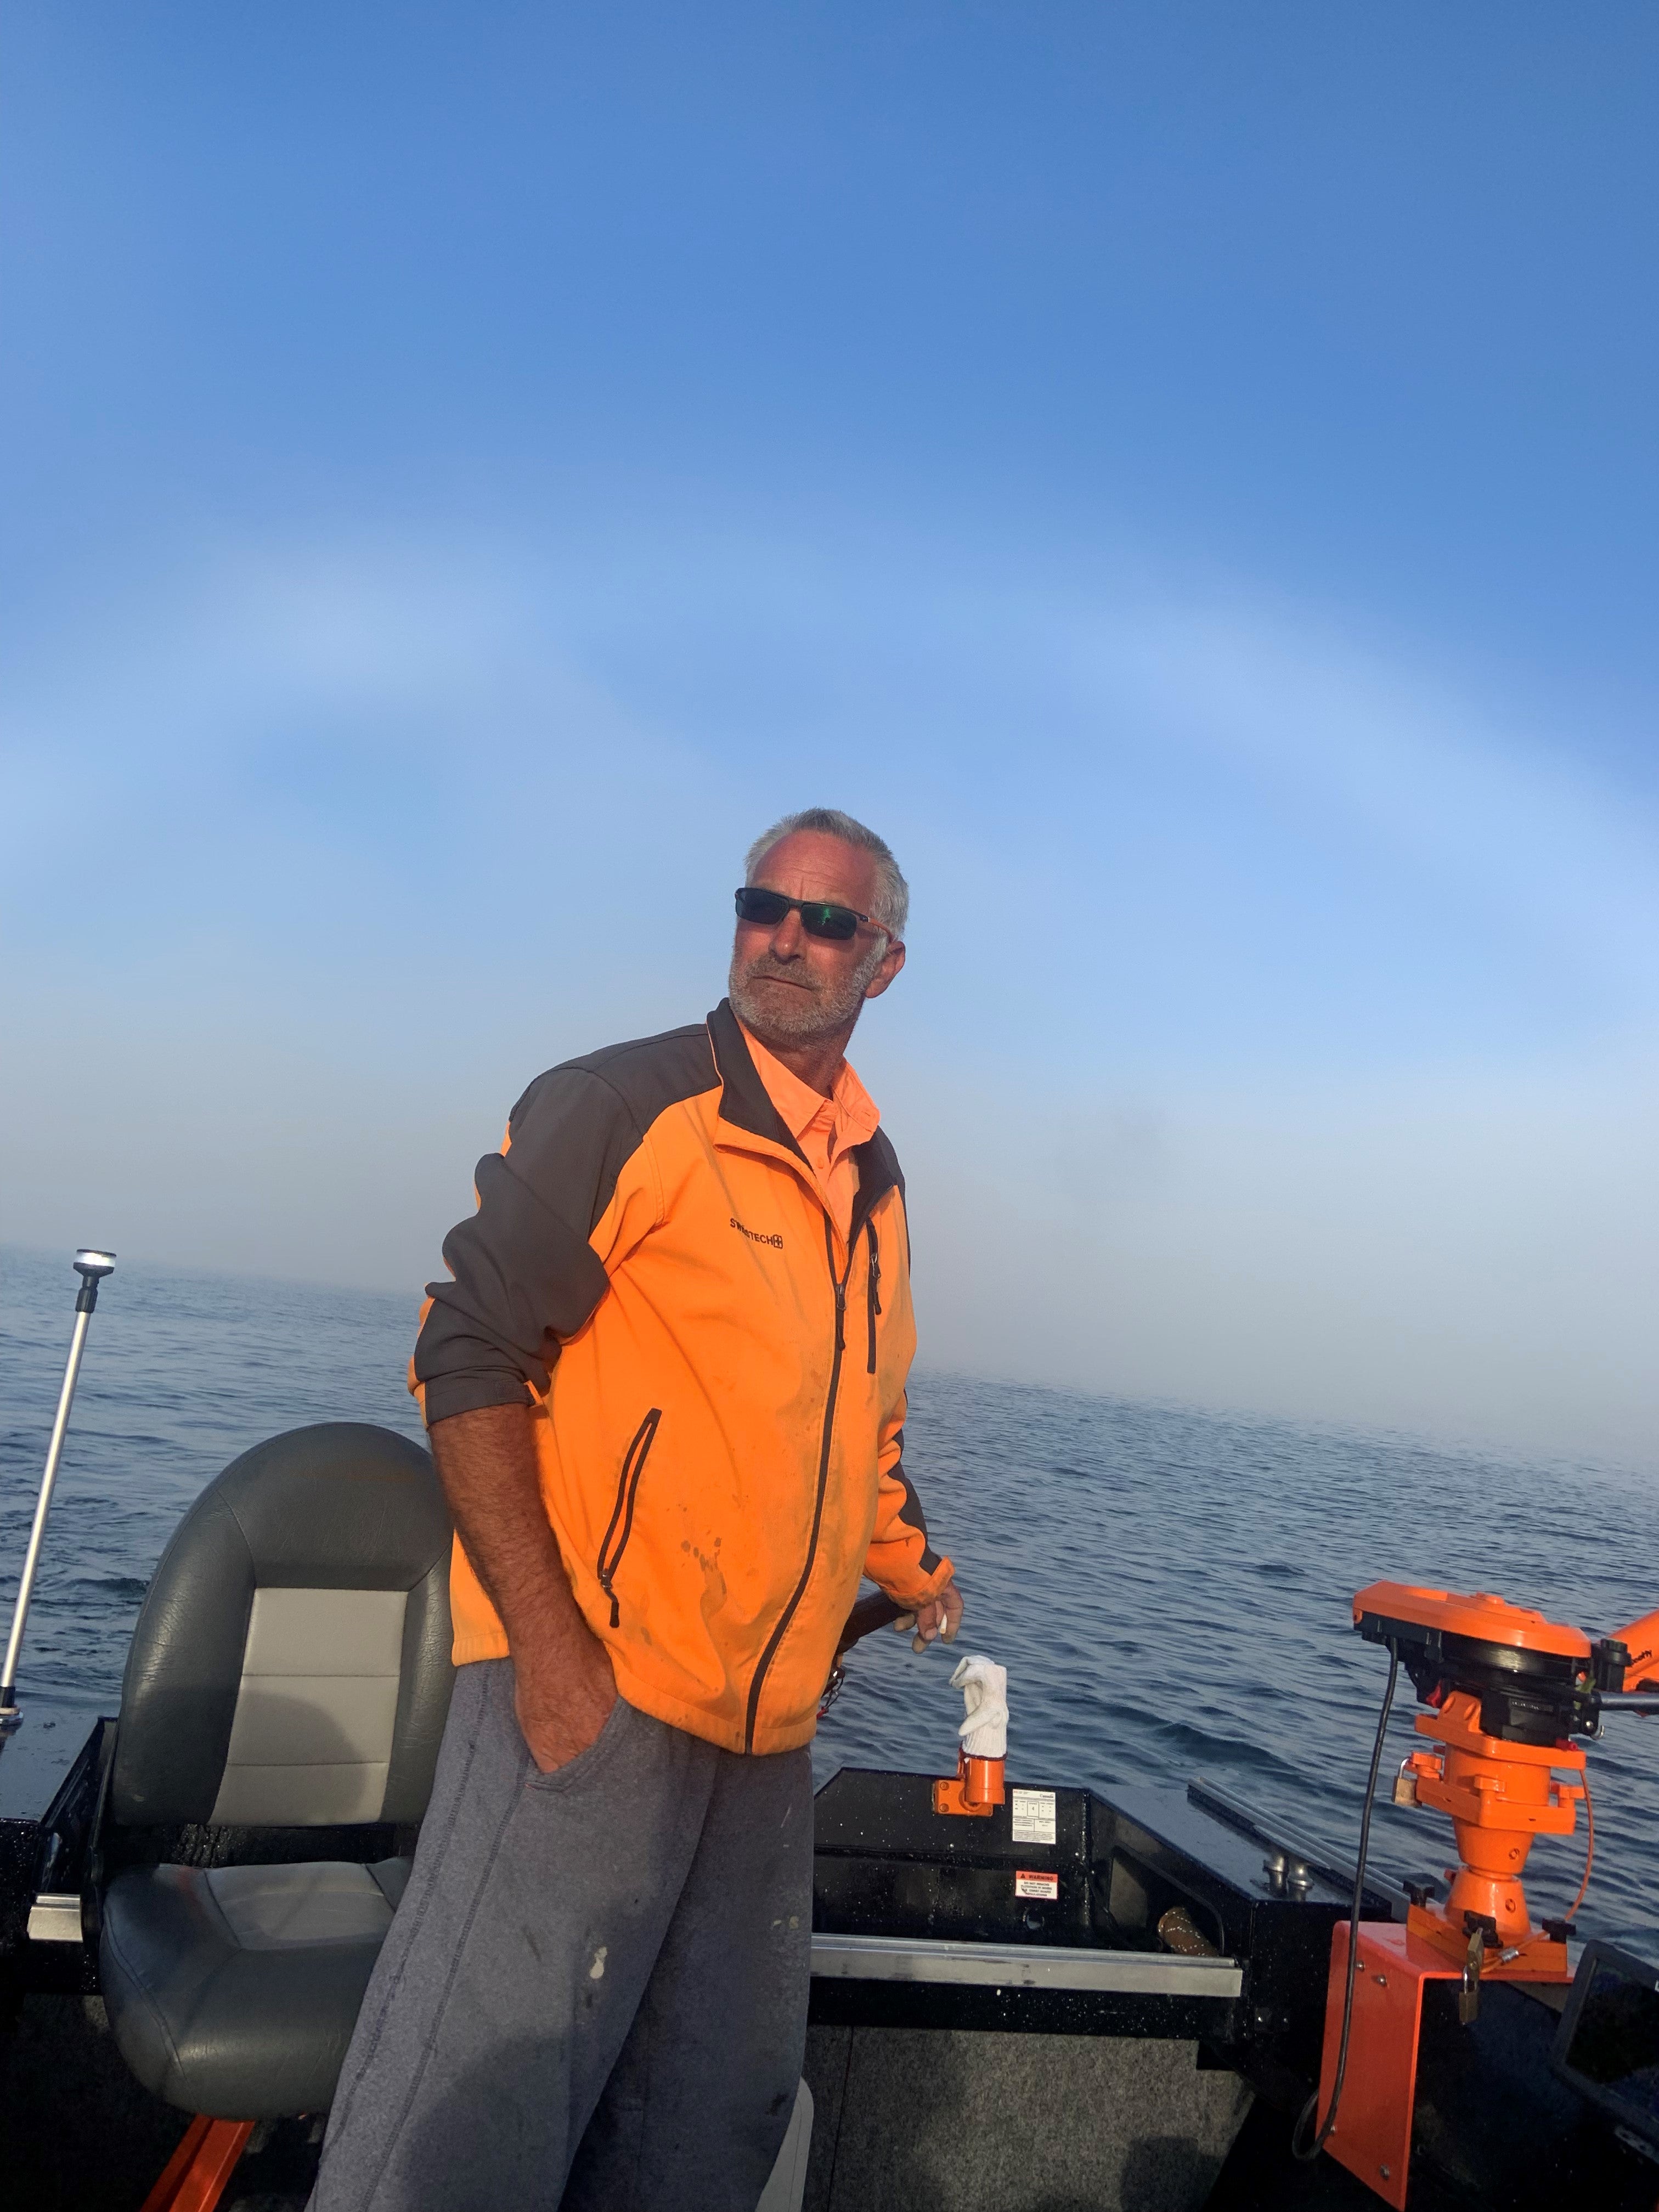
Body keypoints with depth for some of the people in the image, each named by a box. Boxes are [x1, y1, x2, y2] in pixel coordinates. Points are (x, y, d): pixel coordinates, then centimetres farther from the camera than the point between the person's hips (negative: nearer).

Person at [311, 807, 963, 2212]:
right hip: (594, 1687, -7)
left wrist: (908, 1567, 19)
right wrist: (549, 1643, -20)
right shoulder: (623, 1108, -9)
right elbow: (471, 1356, -14)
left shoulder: (878, 1183, 12)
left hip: (771, 1723, 7)